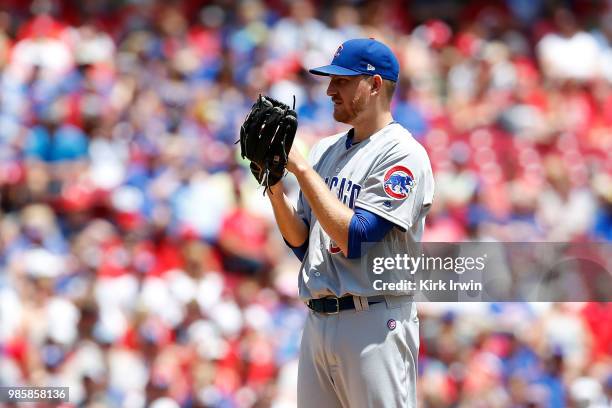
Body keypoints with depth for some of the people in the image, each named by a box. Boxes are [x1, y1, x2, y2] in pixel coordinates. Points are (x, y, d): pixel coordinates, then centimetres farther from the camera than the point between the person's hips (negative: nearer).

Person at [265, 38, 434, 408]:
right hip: (317, 321, 8)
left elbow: (353, 238, -17)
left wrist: (300, 167, -14)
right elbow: (301, 243, 14)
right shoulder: (325, 151, 15)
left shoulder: (403, 154, -8)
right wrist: (274, 185, -1)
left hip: (374, 322, -8)